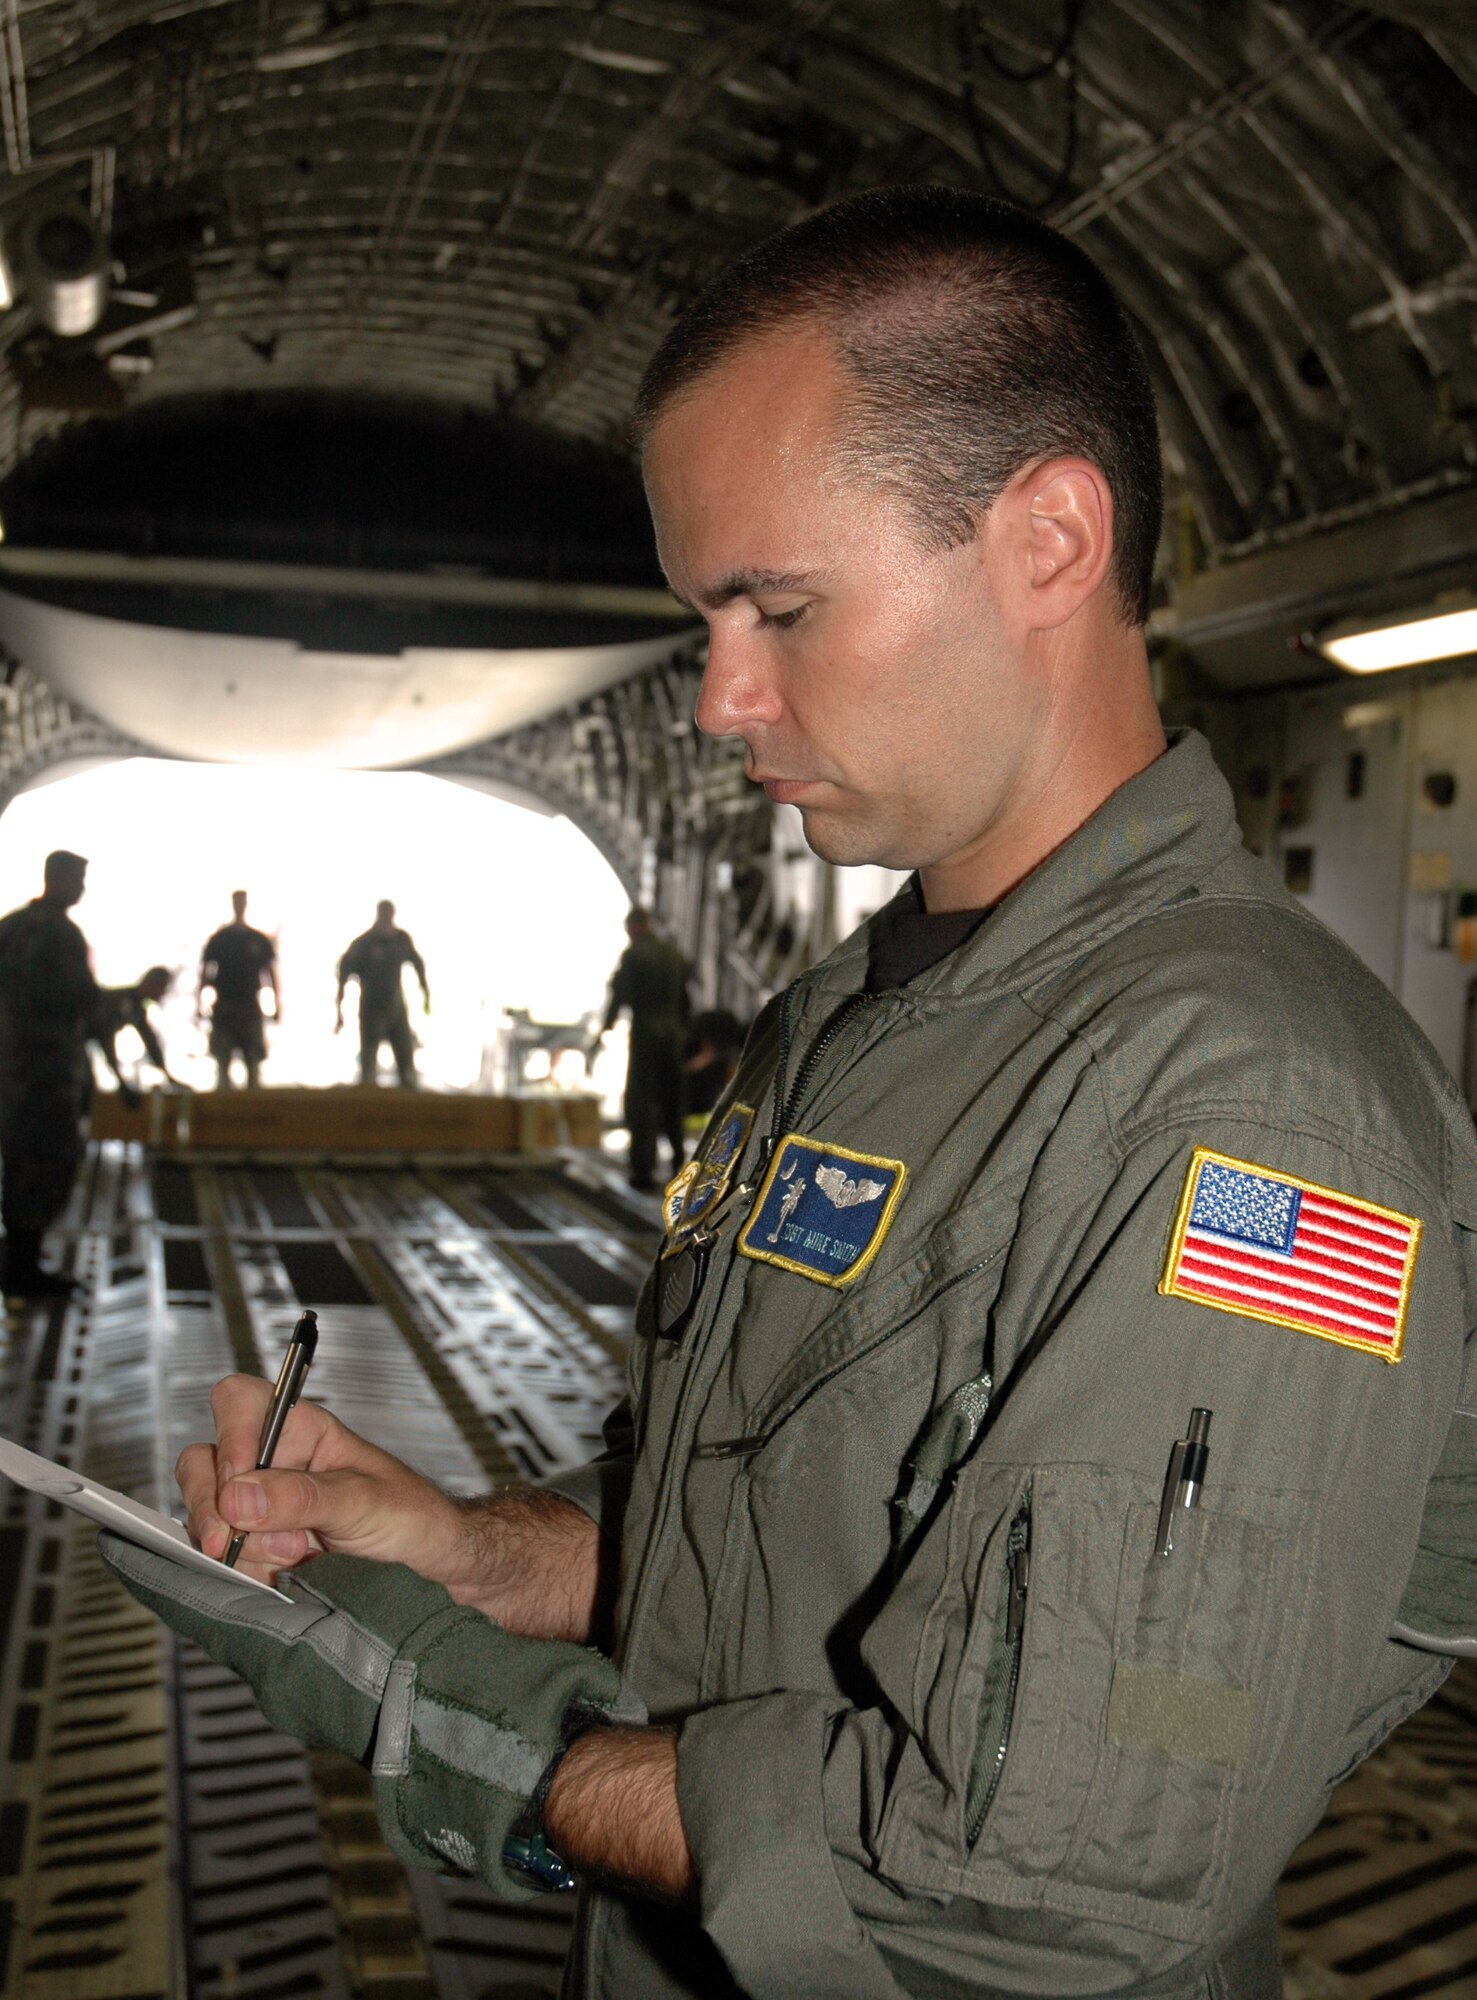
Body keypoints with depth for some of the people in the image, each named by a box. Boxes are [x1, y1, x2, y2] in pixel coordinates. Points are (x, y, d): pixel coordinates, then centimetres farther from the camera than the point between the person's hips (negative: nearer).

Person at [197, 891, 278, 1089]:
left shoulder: (259, 940, 6)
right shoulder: (218, 939, 3)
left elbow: (271, 973, 9)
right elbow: (204, 973, 6)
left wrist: (277, 1006, 6)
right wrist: (198, 1005, 1)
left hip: (251, 1007, 1)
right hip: (224, 1008, -1)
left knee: (254, 1061, 0)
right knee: (222, 1061, 0)